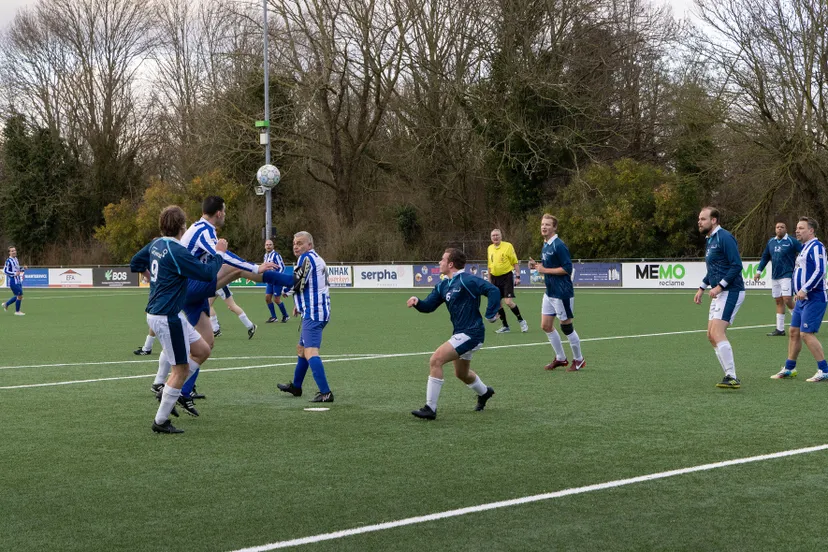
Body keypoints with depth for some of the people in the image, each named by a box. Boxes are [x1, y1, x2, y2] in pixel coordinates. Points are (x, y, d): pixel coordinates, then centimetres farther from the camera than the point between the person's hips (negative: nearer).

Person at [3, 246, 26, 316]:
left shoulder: (16, 259, 11)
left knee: (17, 296, 16)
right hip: (13, 281, -9)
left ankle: (6, 304, 33)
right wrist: (14, 274, -21)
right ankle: (17, 311, 8)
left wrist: (23, 268, 5)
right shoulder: (8, 261, -14)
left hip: (18, 281, 9)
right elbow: (5, 271, -16)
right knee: (20, 295, -6)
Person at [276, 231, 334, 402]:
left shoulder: (306, 257, -11)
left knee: (310, 352, -20)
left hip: (312, 314, -11)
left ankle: (325, 393, -31)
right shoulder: (318, 259, 18)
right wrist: (301, 305, 24)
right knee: (301, 349, 25)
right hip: (321, 311, 11)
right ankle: (296, 386, 40)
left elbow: (296, 284, -16)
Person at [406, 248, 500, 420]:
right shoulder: (443, 285, 9)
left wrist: (491, 315, -23)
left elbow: (493, 290, -23)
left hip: (470, 333, -10)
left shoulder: (466, 280, -18)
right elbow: (429, 305, 11)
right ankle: (484, 392, 58)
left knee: (435, 361, -20)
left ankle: (430, 409, -16)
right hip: (461, 333, 10)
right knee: (461, 373, 28)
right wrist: (417, 302, -10)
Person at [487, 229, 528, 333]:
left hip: (507, 276, -5)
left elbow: (515, 262, -4)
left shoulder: (508, 246, -5)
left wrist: (518, 276, -11)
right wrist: (489, 280, 17)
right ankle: (505, 326, 16)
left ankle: (521, 321, 6)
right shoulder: (490, 248, 10)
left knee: (508, 302, -14)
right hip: (495, 278, 5)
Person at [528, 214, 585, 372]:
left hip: (562, 293, -9)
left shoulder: (559, 246, -17)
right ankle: (560, 358, 23)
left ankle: (579, 360, 17)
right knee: (546, 326, 10)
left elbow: (567, 268, -21)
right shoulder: (545, 246, 10)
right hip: (550, 292, 9)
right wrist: (537, 265, 3)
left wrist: (545, 270, -18)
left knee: (566, 327, 1)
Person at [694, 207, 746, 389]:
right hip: (720, 294, 10)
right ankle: (730, 376, 14)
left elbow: (736, 265, -19)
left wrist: (720, 286, -22)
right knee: (712, 336, 9)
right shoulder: (710, 240, 17)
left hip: (731, 292, -10)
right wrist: (702, 288, 21)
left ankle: (732, 378, -15)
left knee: (717, 333, -16)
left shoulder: (724, 238, -14)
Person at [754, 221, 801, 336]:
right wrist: (759, 271, 15)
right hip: (775, 276, 6)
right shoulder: (771, 242, 12)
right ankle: (780, 329, 10)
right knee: (778, 302, 7)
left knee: (787, 299, -16)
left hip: (787, 275, -6)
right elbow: (765, 257, 20)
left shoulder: (791, 241, -5)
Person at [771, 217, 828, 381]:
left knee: (806, 334, -13)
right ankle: (789, 369, 20)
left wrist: (805, 289, -26)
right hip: (803, 299, 10)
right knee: (794, 332, 11)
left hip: (814, 299, -10)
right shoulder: (804, 247, 17)